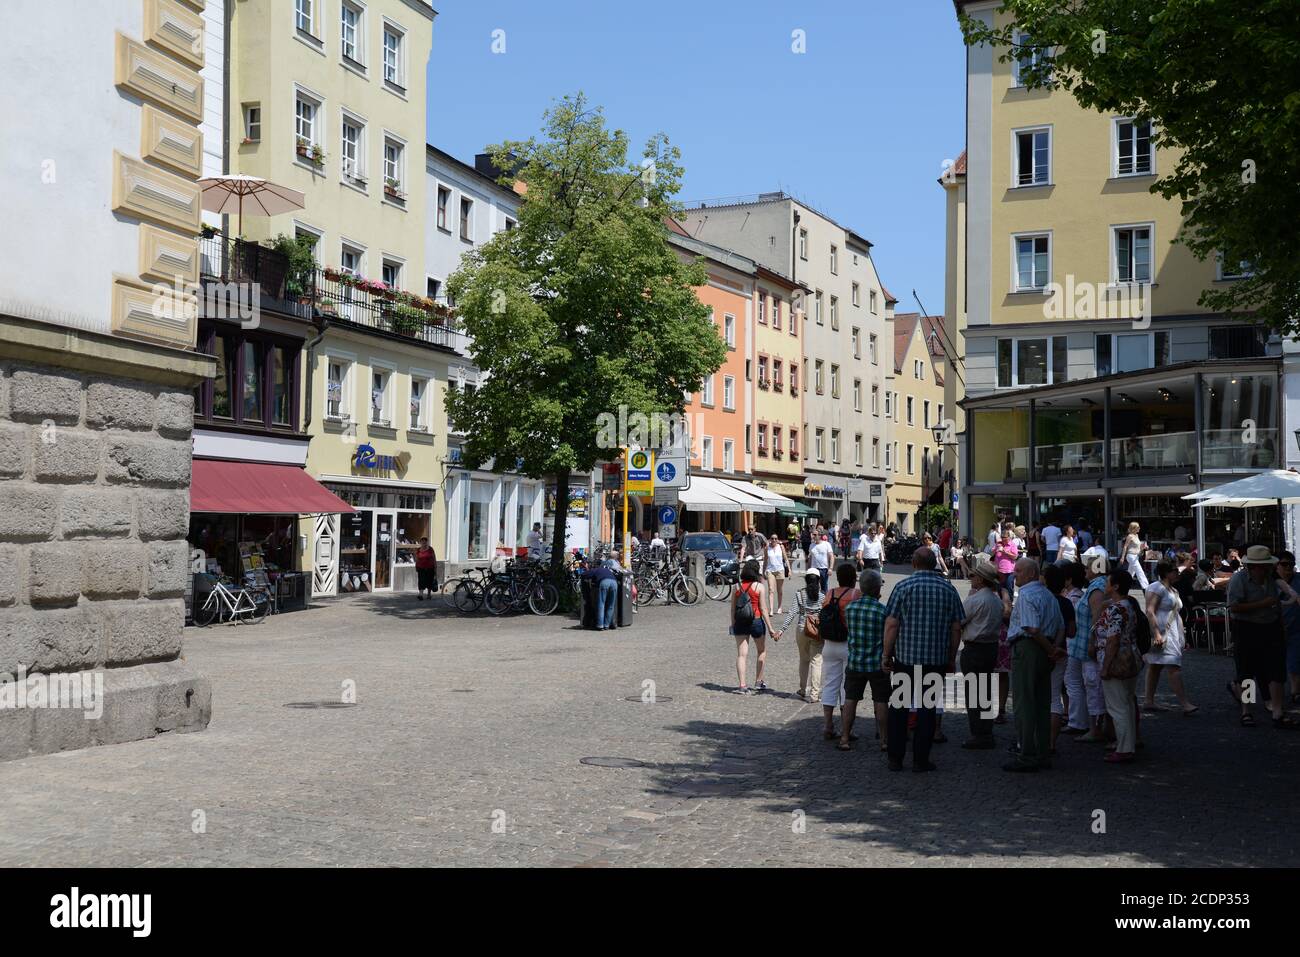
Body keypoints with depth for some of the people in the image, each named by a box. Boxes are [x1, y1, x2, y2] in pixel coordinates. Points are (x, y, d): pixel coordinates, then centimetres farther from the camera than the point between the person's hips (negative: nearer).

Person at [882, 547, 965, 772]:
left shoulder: (903, 586, -5)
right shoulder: (949, 589, 3)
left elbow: (891, 624, -9)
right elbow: (956, 628, 4)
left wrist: (887, 654, -1)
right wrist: (952, 659, 13)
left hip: (905, 657, -1)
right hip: (936, 659, 1)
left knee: (898, 707, 10)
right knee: (927, 708, 8)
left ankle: (895, 758, 12)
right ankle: (921, 760, 9)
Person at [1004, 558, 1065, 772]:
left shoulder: (1026, 594, -11)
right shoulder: (1049, 595, 19)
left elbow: (1033, 628, -21)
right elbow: (1061, 627, 19)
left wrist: (1050, 650, -11)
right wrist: (1054, 648, 4)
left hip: (1026, 648, -9)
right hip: (1044, 653, 9)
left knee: (1025, 704, -6)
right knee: (1043, 704, 11)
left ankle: (1027, 757, -6)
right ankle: (1042, 756, 15)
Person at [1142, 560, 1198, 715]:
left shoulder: (1173, 590, 21)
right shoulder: (1156, 588, -10)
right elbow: (1150, 611, -18)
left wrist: (1181, 637, 23)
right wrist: (1156, 634, -26)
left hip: (1172, 634, 10)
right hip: (1161, 634, -10)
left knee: (1155, 667, 9)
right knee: (1174, 667, -16)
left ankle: (1149, 702, 11)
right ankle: (1184, 704, -20)